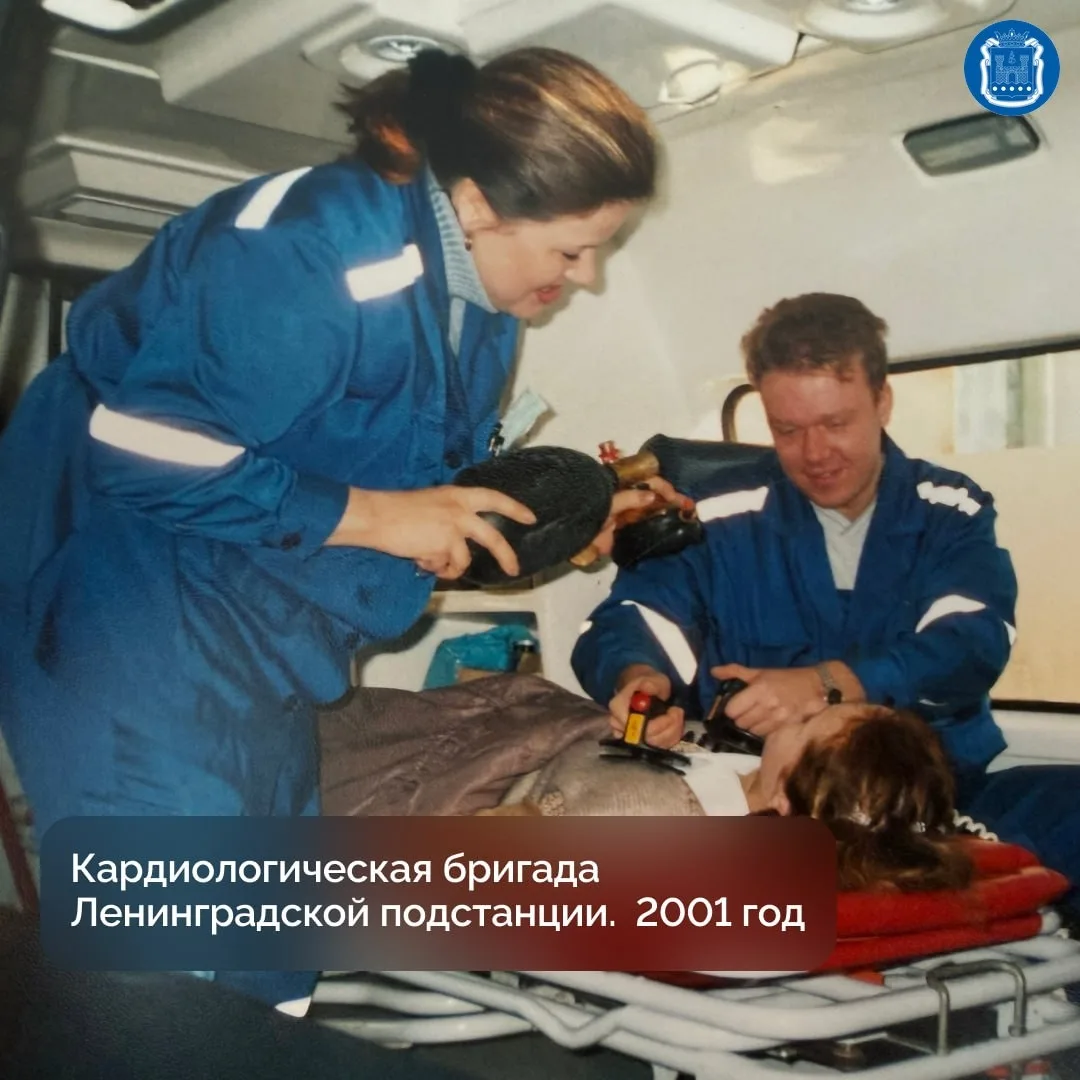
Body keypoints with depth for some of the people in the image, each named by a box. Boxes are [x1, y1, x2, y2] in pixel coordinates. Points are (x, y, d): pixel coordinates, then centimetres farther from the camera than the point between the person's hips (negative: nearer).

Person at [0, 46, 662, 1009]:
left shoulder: (482, 306, 0)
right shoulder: (315, 248, -29)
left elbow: (438, 477, 10)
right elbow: (140, 453, -29)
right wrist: (367, 514, -26)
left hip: (256, 620, 8)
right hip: (124, 562, -8)